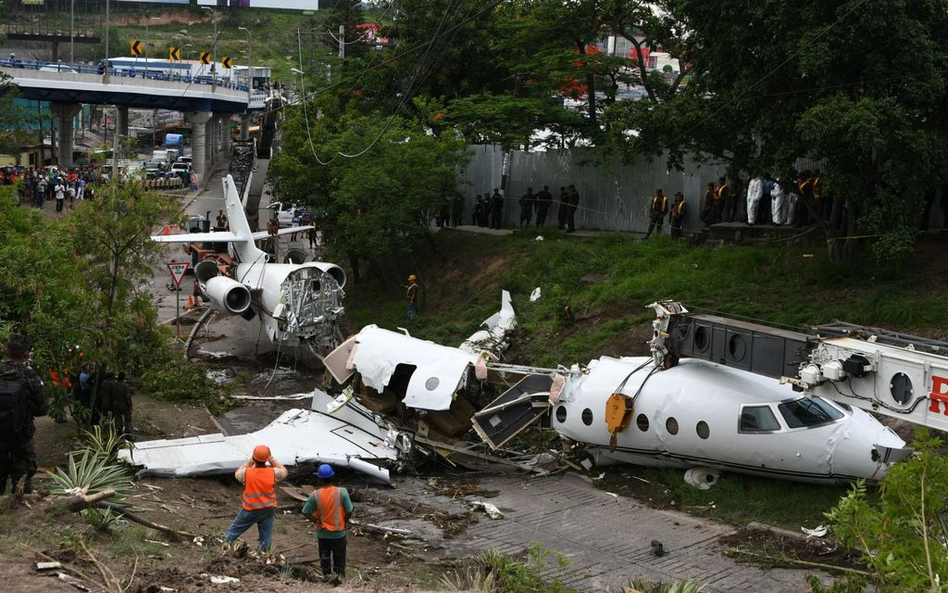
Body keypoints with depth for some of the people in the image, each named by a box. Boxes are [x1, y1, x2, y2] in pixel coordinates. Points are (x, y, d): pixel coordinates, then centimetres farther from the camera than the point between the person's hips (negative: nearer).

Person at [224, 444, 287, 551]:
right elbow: (284, 471, 5)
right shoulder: (273, 473, -18)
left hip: (250, 510, -1)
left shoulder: (247, 472, -20)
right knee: (266, 537, 14)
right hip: (268, 509, 1)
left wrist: (249, 462, 6)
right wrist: (272, 460, 2)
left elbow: (237, 474, 4)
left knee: (234, 531, 18)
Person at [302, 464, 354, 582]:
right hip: (339, 532, -1)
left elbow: (306, 512, -13)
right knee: (339, 556, 19)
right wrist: (344, 523, 2)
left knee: (325, 556, 18)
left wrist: (316, 521, -2)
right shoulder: (342, 492, -20)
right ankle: (340, 576, 26)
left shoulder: (315, 495, -16)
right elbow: (349, 511, -14)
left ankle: (327, 575, 26)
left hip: (322, 533, 1)